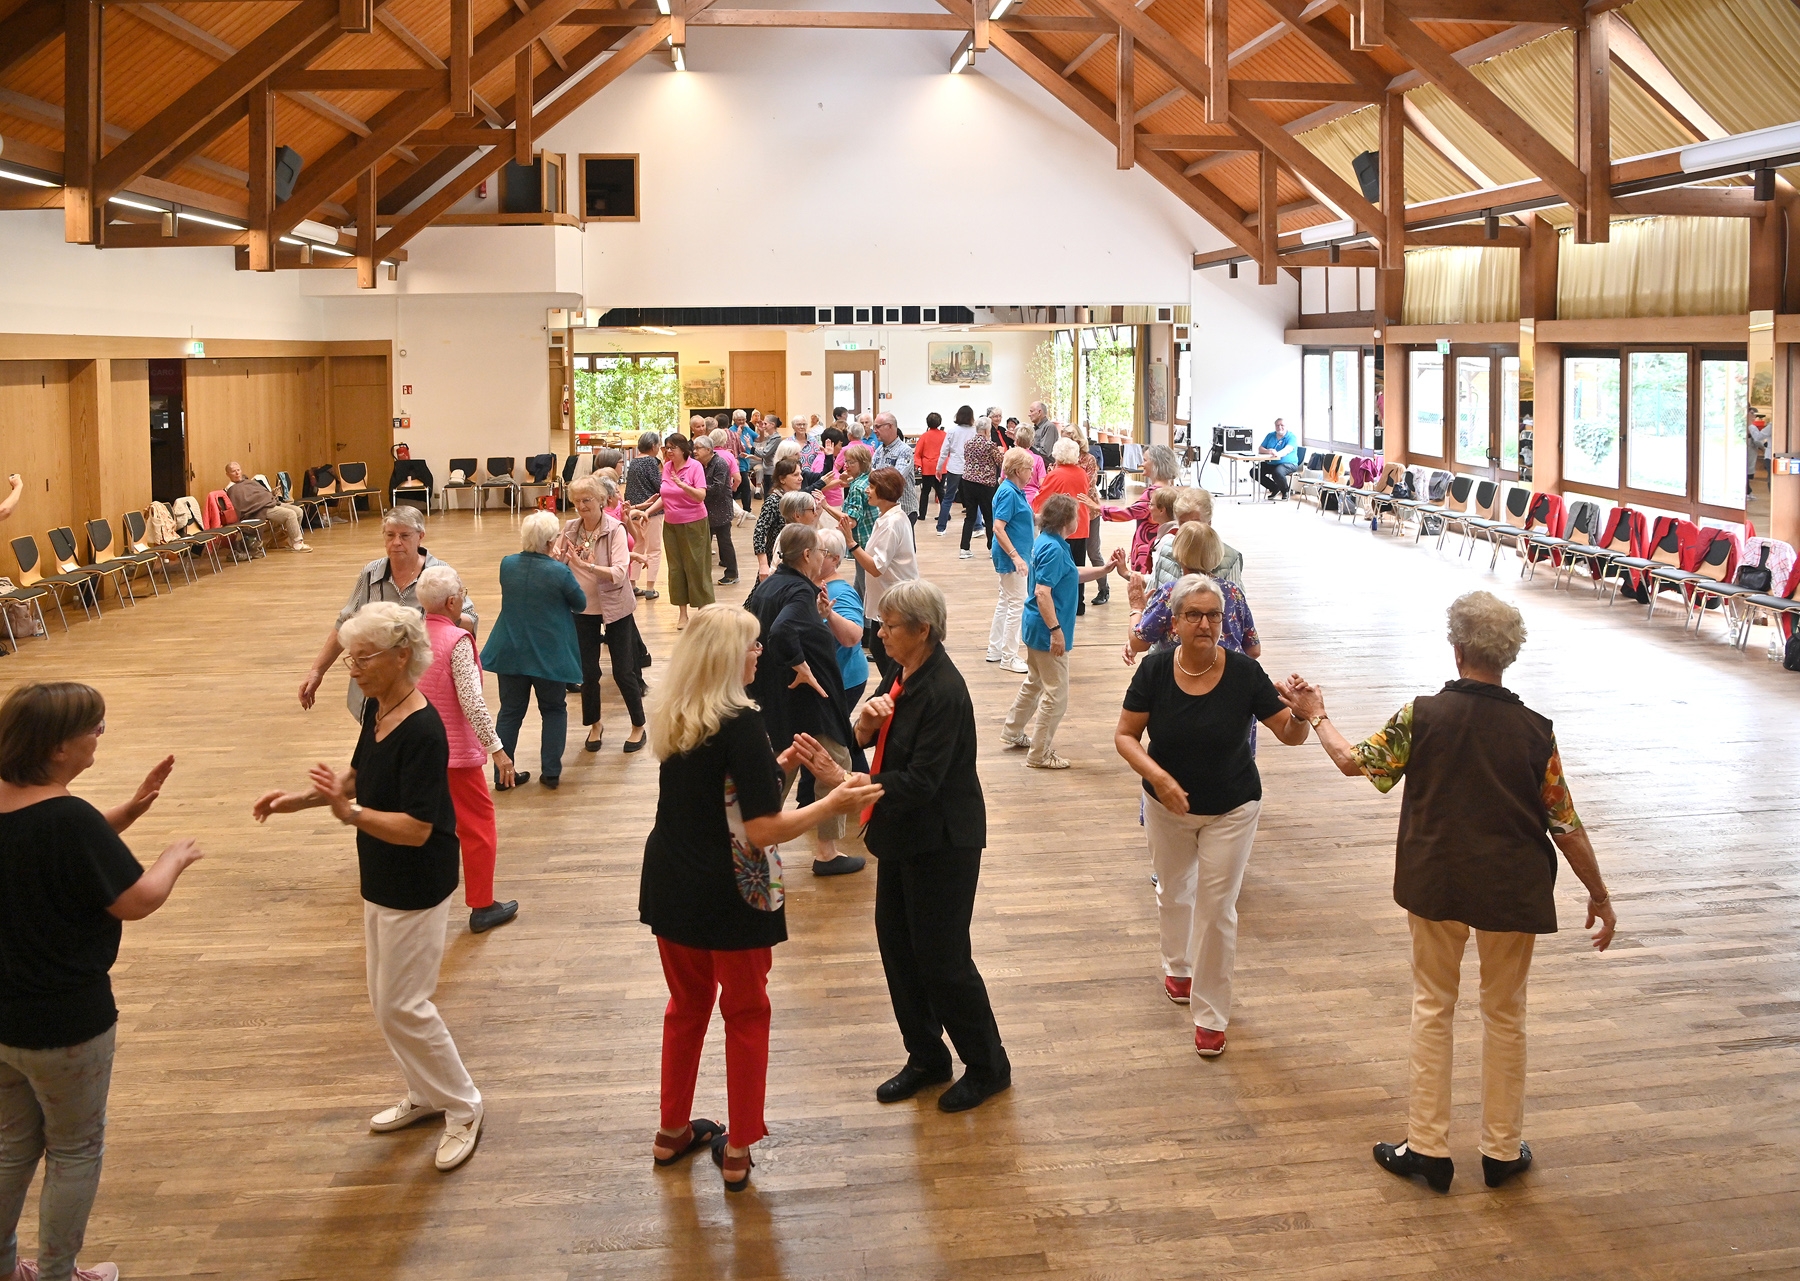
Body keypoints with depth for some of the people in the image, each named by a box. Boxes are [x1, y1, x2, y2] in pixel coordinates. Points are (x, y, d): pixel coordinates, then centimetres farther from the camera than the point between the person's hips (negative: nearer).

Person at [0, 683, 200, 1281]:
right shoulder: (69, 819, -28)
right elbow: (137, 901, -20)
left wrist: (126, 813, 4)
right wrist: (175, 857, -2)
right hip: (64, 1025, -7)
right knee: (75, 1150, 15)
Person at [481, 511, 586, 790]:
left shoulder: (507, 565, -4)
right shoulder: (559, 572, -18)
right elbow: (580, 603, -2)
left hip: (511, 653, 3)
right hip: (550, 654, -3)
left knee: (510, 712, 12)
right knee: (554, 710, 14)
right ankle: (551, 772, 11)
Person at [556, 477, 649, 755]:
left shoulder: (615, 530, -16)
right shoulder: (570, 529, -4)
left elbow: (619, 573, -26)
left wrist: (585, 565, -37)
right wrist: (555, 558, -17)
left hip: (615, 607, -4)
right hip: (583, 608, 4)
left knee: (623, 671, 3)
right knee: (588, 671, 10)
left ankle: (638, 727, 21)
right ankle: (595, 726, 30)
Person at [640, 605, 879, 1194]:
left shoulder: (670, 720, 2)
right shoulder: (741, 723, -21)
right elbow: (763, 830, -24)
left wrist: (776, 763, 12)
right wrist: (833, 803, -16)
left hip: (670, 888, 7)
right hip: (730, 896, -6)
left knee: (687, 1003, 23)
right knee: (745, 1013, 12)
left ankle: (672, 1132, 35)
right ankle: (738, 1150, 20)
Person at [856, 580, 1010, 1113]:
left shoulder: (944, 692, -25)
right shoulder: (902, 675, 3)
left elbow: (920, 782, -27)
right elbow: (868, 743, 10)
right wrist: (867, 720, -13)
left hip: (941, 843, -9)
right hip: (904, 834, 9)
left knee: (942, 958, 1)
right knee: (897, 945, 15)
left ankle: (988, 1068, 20)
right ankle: (926, 1058, 31)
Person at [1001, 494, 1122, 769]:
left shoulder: (1045, 542, 8)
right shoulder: (1053, 549, -22)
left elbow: (1073, 576, 19)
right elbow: (1042, 592, -28)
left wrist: (1106, 568, 12)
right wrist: (1056, 630, -27)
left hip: (1035, 628, 10)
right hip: (1047, 631, -10)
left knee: (1034, 682, 27)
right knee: (1056, 696, 0)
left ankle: (1013, 732, 40)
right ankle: (1039, 754, 7)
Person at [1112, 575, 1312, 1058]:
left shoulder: (1245, 673, -19)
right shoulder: (1155, 670, -17)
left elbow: (1289, 735, -13)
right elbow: (1125, 735, -12)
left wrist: (1302, 715, -37)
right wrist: (1157, 776, -28)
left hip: (1232, 810, -2)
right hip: (1168, 805, 2)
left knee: (1216, 909, -1)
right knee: (1173, 891, 23)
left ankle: (1211, 1014, 15)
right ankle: (1177, 965, 52)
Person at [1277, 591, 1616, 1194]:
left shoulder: (1422, 716, -13)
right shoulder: (1534, 732, -11)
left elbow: (1353, 761, 1)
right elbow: (1565, 825, -5)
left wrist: (1316, 714, 18)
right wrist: (1600, 896, 8)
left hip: (1436, 885, 0)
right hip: (1512, 893, 0)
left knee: (1433, 1007, 14)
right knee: (1504, 1014, 15)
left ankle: (1428, 1149, 18)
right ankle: (1503, 1150, 26)